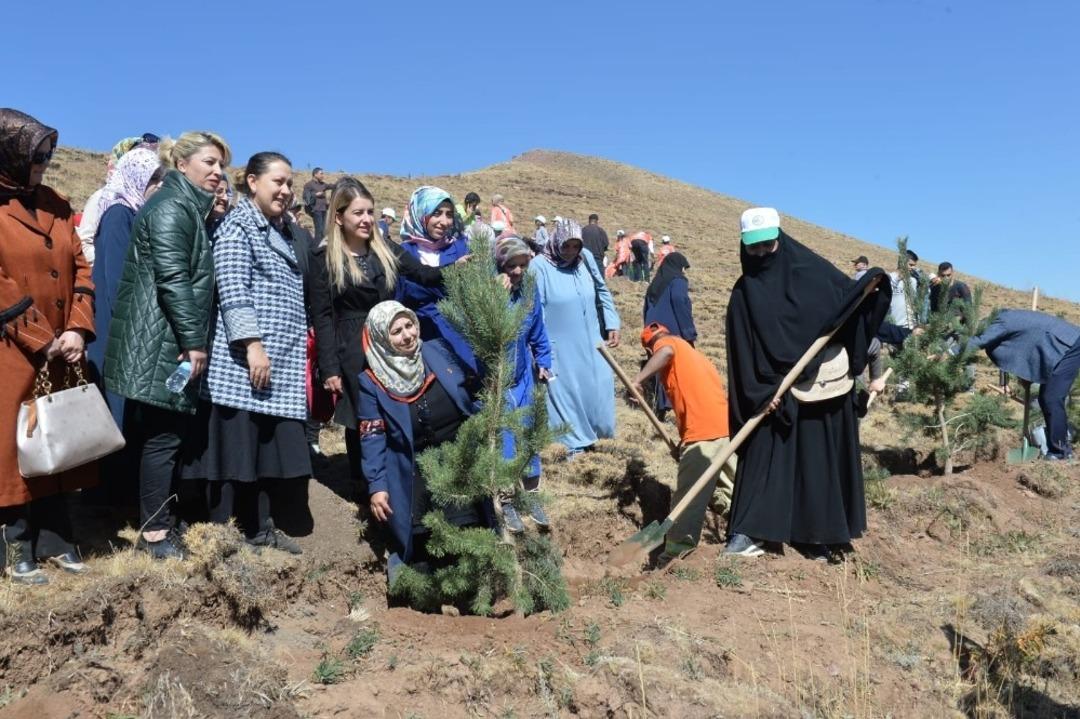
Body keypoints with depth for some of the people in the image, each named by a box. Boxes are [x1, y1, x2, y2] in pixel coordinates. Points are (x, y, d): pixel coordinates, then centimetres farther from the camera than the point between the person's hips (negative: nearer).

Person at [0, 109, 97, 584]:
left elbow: (81, 267, 6)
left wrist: (78, 330, -7)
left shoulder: (54, 205, 10)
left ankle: (54, 540, 22)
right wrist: (41, 342, -13)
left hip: (60, 352, 6)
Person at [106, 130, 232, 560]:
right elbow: (173, 278, -21)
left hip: (172, 340, 10)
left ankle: (160, 518, 24)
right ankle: (154, 532, 4)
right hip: (163, 342, -10)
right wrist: (193, 339, -21)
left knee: (170, 431, 14)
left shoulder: (190, 208, 20)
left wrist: (194, 338, 19)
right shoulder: (172, 207, -12)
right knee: (164, 434, -5)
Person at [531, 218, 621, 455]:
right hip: (559, 346, -5)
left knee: (599, 387, 11)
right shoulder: (540, 266, -16)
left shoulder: (586, 258, -2)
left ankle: (591, 432, 33)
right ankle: (575, 442, 22)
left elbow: (602, 291, 12)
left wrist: (612, 325, 9)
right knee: (565, 393, 6)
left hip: (590, 342, 5)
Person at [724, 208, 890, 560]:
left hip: (824, 386, 1)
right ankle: (746, 531, 2)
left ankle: (817, 534, 19)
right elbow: (742, 349, -7)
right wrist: (760, 393, -15)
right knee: (765, 458, -2)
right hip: (774, 391, -1)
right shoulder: (744, 293, -2)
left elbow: (851, 296, 8)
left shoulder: (813, 270, 1)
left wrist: (872, 283, -14)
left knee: (821, 460, 8)